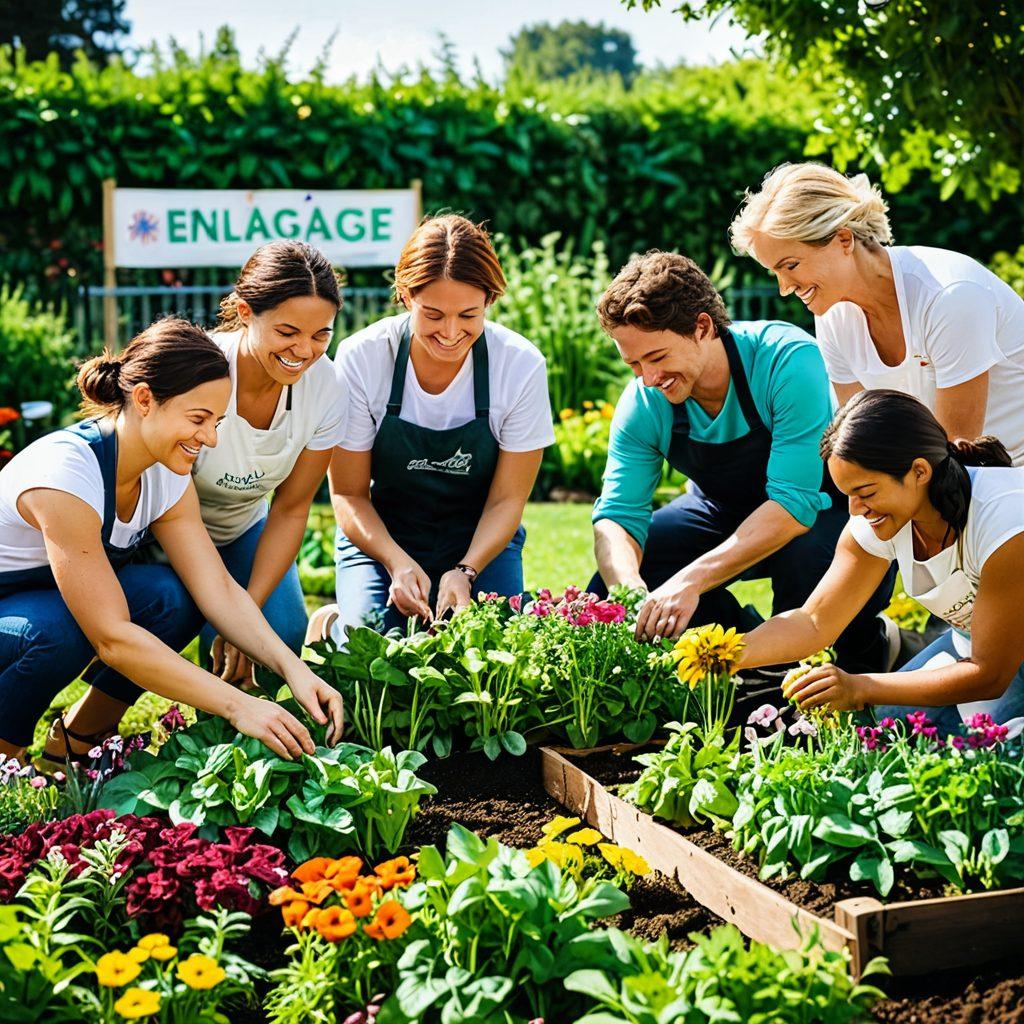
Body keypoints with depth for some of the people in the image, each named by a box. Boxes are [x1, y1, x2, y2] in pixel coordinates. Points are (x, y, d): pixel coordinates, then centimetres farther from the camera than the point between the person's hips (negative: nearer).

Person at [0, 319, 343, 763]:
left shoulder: (166, 477, -9)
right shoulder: (65, 475, -33)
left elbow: (219, 589, -12)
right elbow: (114, 638, -36)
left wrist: (292, 668, -28)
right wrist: (238, 705, -38)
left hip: (61, 605, 7)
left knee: (174, 597, -19)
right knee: (61, 629, -37)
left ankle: (78, 742, 2)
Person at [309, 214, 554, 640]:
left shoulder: (522, 366, -16)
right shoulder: (360, 358, -17)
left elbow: (507, 500, -9)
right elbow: (349, 494, -10)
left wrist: (464, 573, -25)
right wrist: (398, 562, -26)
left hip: (480, 541, 1)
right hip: (381, 536, -1)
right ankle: (331, 625, 12)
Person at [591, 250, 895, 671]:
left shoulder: (787, 360, -33)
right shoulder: (643, 404, -17)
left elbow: (793, 503, -37)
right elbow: (616, 515, -17)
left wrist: (692, 580, -46)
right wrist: (631, 590, -41)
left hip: (820, 507, -5)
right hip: (726, 513, 5)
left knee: (808, 558, -39)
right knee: (608, 591, -11)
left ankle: (865, 643, -6)